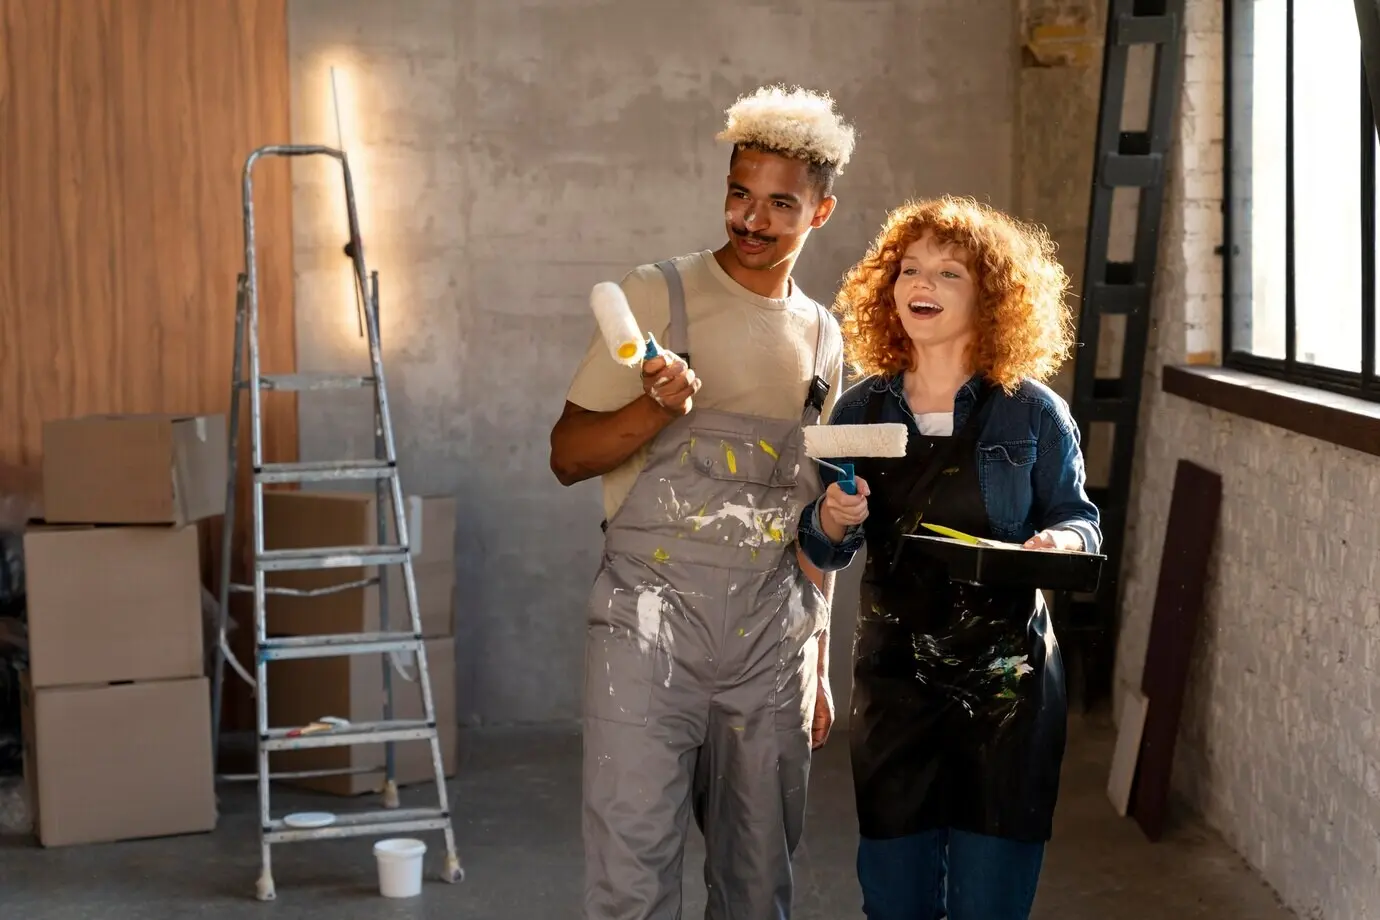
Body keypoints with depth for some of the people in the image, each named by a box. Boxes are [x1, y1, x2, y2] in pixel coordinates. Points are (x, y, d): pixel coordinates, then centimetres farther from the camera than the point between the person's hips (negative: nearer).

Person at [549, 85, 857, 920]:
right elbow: (568, 455, -3)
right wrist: (657, 408, -21)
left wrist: (818, 663, 16)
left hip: (771, 632, 4)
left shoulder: (823, 336, 12)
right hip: (651, 620, -4)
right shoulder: (658, 296, -1)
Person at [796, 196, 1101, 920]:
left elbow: (1080, 518, 4)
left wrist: (1061, 541, -18)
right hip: (893, 677, 3)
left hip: (1006, 680, -2)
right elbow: (825, 550, 9)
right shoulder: (860, 410, 5)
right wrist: (829, 522, -13)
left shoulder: (1032, 413, -3)